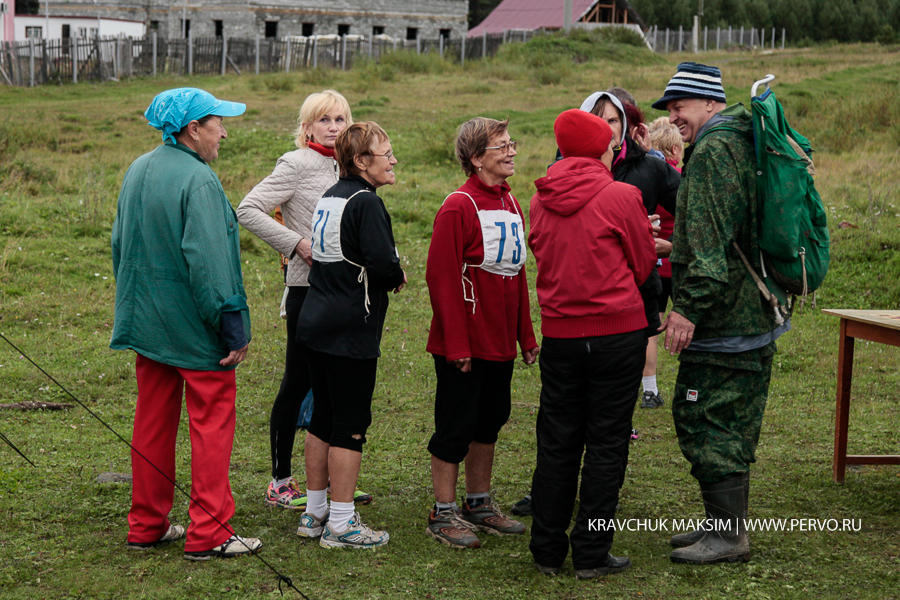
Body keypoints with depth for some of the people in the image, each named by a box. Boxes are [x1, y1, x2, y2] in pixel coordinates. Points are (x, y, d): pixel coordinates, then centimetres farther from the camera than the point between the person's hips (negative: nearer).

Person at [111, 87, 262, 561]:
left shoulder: (137, 171, 10)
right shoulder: (197, 180, -18)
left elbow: (120, 245, 19)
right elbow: (209, 261, -23)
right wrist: (233, 326, -19)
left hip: (146, 322, 8)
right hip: (195, 328, -8)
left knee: (152, 423, 14)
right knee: (212, 423, 0)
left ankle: (147, 525, 22)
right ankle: (208, 534, 3)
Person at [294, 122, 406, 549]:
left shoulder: (329, 198, 13)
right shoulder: (365, 202, -15)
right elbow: (383, 263, -24)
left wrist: (386, 275, 9)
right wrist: (397, 278, -2)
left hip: (316, 323, 9)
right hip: (351, 331, -9)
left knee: (323, 418, 16)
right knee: (351, 424, -2)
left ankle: (315, 512, 25)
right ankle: (341, 524, 4)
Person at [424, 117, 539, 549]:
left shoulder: (510, 204, 11)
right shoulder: (459, 207, -14)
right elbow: (441, 277, -17)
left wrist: (526, 336, 14)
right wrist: (456, 344, -20)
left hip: (500, 342, 8)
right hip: (464, 344, -8)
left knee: (488, 423, 15)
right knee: (455, 427, 0)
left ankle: (479, 504, 28)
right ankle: (444, 513, 11)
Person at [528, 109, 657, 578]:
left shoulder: (540, 200, 4)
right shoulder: (621, 196, -9)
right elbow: (643, 265, 0)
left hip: (559, 332, 4)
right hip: (617, 330, -4)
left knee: (556, 443, 11)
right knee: (605, 443, 4)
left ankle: (548, 551, 17)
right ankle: (591, 555, 8)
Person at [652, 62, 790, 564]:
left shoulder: (713, 150, -15)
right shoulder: (743, 141, 18)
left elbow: (711, 238, -23)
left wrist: (690, 307, -24)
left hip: (721, 317, -11)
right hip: (755, 314, 11)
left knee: (703, 421, -5)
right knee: (734, 423, 15)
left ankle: (729, 535, 0)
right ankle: (728, 523, 24)